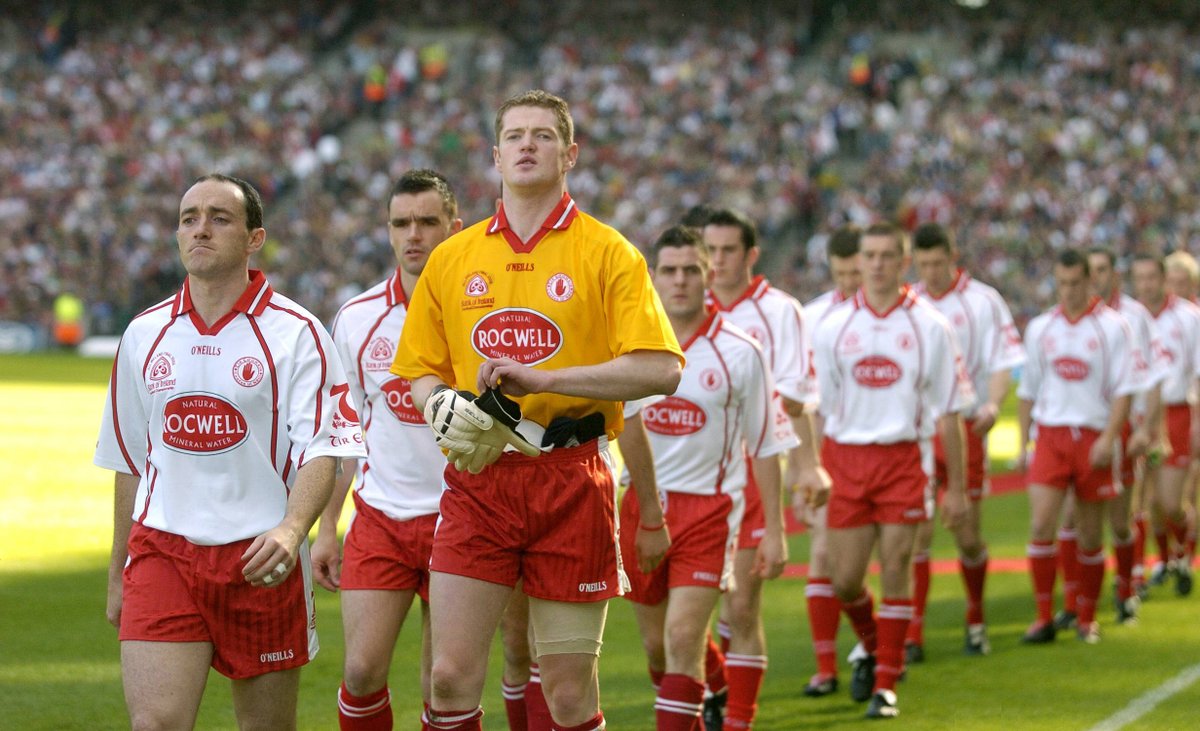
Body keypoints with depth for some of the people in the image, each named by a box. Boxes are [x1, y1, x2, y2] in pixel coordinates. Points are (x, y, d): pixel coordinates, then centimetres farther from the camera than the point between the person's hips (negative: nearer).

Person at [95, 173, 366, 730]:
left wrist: (291, 529, -28)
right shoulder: (144, 335, 10)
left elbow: (322, 448, -10)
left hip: (262, 561, -2)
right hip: (160, 553, 2)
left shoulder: (295, 333, -2)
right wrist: (118, 574, 21)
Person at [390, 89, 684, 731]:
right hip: (477, 478, 2)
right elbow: (421, 371, 19)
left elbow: (658, 369, -9)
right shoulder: (452, 258, 12)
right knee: (451, 674, -6)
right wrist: (442, 407, -5)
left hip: (571, 479, -2)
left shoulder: (606, 253, 1)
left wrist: (541, 378, -17)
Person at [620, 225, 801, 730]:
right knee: (656, 646, 11)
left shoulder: (740, 353, -5)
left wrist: (774, 531, 1)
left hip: (709, 509, -3)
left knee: (683, 640, -15)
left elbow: (765, 447, 2)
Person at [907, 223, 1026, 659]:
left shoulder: (982, 301, -1)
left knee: (967, 537, 3)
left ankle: (976, 622, 26)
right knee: (916, 533, -8)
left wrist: (993, 402, -23)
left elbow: (1002, 362, -6)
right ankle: (912, 634, -5)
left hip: (965, 429, -2)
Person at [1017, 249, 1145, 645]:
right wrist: (1022, 444, 11)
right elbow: (1028, 389, 15)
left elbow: (1124, 388, -5)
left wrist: (1108, 438, -16)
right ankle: (1044, 617, -6)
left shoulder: (1113, 327, -2)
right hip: (1050, 435, 2)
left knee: (1090, 536, 4)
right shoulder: (1040, 328, 9)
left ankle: (1086, 617, 18)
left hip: (1094, 438, -2)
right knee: (1040, 526, -12)